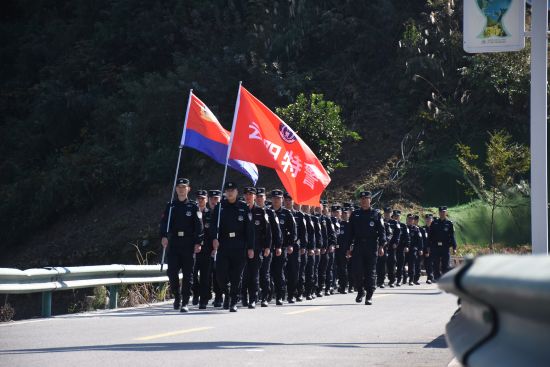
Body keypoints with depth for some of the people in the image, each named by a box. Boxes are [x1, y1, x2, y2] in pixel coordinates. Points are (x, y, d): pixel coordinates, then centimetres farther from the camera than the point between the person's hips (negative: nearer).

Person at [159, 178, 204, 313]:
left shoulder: (193, 207, 6)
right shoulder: (171, 206, 12)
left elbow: (198, 226, 1)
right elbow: (164, 222, 3)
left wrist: (198, 242, -9)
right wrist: (163, 236, -14)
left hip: (189, 245, -1)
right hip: (173, 244, 2)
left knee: (187, 274, -1)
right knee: (172, 272, -5)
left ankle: (185, 302, 4)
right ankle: (177, 296, 17)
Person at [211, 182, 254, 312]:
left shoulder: (243, 207, 6)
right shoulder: (220, 207, 8)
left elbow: (249, 228, 4)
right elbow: (215, 224, -4)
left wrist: (250, 247, -1)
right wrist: (215, 238, -22)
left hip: (239, 247, 0)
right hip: (223, 246, 0)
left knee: (236, 276, 0)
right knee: (220, 274, -6)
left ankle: (233, 302, 9)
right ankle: (227, 293, 21)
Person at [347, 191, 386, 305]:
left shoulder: (376, 214, 4)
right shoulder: (355, 214, 12)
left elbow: (382, 231, 1)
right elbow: (350, 232, 13)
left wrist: (381, 246, -9)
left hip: (372, 248, -2)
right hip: (358, 247, 2)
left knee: (370, 272, 0)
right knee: (357, 271, -4)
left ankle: (369, 296, 5)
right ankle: (360, 291, 16)